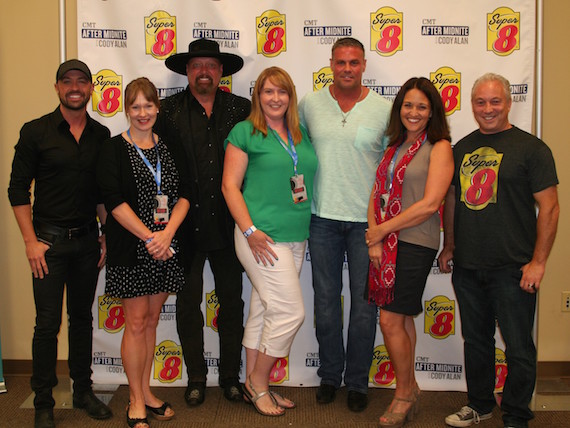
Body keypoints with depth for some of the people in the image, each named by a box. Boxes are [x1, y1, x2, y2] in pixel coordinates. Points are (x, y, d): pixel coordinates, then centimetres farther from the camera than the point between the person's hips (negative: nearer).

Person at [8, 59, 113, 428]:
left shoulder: (101, 135, 6)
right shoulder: (36, 132, -4)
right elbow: (18, 190, -4)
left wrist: (107, 235, 6)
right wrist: (31, 241, -9)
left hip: (87, 240, 3)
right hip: (49, 239, -3)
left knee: (82, 317, 13)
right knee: (48, 322, -1)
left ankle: (83, 391, 27)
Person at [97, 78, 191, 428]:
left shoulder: (169, 148, 9)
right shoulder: (114, 149, -3)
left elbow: (184, 193, 3)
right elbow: (113, 200, -12)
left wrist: (167, 233, -12)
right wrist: (149, 238, -17)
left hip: (165, 247, 4)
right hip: (130, 248, -4)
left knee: (152, 320, 12)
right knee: (136, 322, 1)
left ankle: (146, 391, 25)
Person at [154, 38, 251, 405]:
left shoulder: (241, 109, 5)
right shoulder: (169, 110, 2)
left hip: (227, 221, 1)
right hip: (186, 222, -1)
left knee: (232, 299, 9)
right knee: (188, 301, 8)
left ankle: (231, 375, 24)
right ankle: (196, 377, 24)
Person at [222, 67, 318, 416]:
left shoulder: (302, 134, 14)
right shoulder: (245, 132, -3)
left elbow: (309, 180, 20)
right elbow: (230, 185, -7)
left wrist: (310, 228, 10)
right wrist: (250, 230, -15)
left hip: (296, 238, 6)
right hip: (262, 237, -6)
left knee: (264, 312, 13)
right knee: (291, 311, -8)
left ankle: (253, 384, 25)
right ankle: (259, 383, 10)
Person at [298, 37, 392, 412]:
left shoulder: (384, 109, -1)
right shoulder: (310, 104, 3)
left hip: (367, 219, -1)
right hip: (323, 216, 2)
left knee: (365, 304, 6)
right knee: (326, 300, 11)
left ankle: (358, 381, 22)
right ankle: (330, 375, 28)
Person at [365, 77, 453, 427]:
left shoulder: (440, 148, -6)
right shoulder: (395, 146, 14)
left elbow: (429, 204, -15)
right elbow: (377, 194, 9)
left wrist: (382, 229, -11)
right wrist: (375, 239, -4)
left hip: (416, 244, -6)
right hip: (386, 243, 6)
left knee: (391, 320, -6)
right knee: (403, 318, 14)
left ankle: (404, 394, 14)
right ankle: (410, 390, 28)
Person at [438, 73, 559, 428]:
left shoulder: (531, 148, -5)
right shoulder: (462, 148, 11)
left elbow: (549, 206, -8)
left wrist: (538, 261, -13)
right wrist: (449, 246, 16)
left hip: (512, 269, -5)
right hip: (467, 266, 5)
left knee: (519, 348, 4)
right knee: (476, 340, 17)